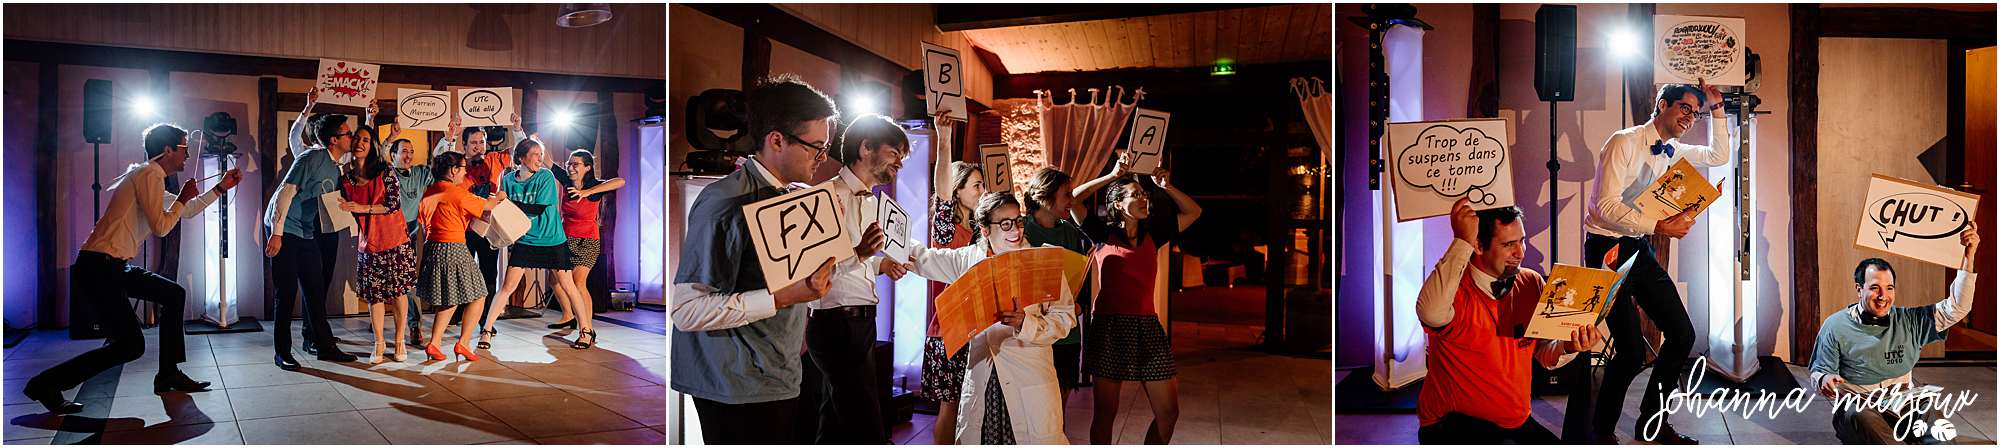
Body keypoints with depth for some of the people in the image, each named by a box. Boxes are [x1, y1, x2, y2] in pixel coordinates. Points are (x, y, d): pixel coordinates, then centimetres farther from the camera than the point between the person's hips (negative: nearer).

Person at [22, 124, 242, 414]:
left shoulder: (150, 178, 20)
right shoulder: (149, 175, -10)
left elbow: (188, 211, 33)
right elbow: (160, 227, -15)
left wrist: (221, 188, 32)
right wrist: (183, 198, -1)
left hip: (115, 268, 11)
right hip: (99, 267, -11)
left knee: (174, 295, 17)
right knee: (131, 346, -11)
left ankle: (168, 375, 18)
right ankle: (45, 385, -1)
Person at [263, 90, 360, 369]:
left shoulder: (336, 167, 10)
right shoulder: (312, 157, -16)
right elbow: (285, 193, -20)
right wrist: (276, 233, -22)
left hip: (308, 232, 8)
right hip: (284, 230, -8)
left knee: (316, 288, 8)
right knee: (288, 291, -5)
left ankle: (323, 344, 15)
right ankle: (282, 353, 3)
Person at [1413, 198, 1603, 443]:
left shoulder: (1532, 283, 4)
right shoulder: (1454, 287, -16)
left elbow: (1546, 356, 8)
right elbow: (1432, 314, -42)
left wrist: (1568, 346, -17)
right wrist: (1461, 242, -35)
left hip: (1515, 421, 7)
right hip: (1451, 424, -7)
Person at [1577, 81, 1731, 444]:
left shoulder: (1674, 152, 13)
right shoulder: (1625, 142, -12)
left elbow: (1719, 156, 29)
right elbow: (1606, 205, -21)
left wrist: (1716, 107, 19)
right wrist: (1659, 226, -27)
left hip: (1640, 250, 9)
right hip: (1608, 249, -8)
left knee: (1682, 335, 5)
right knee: (1632, 352, -14)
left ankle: (1652, 419, 22)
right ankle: (1601, 431, 7)